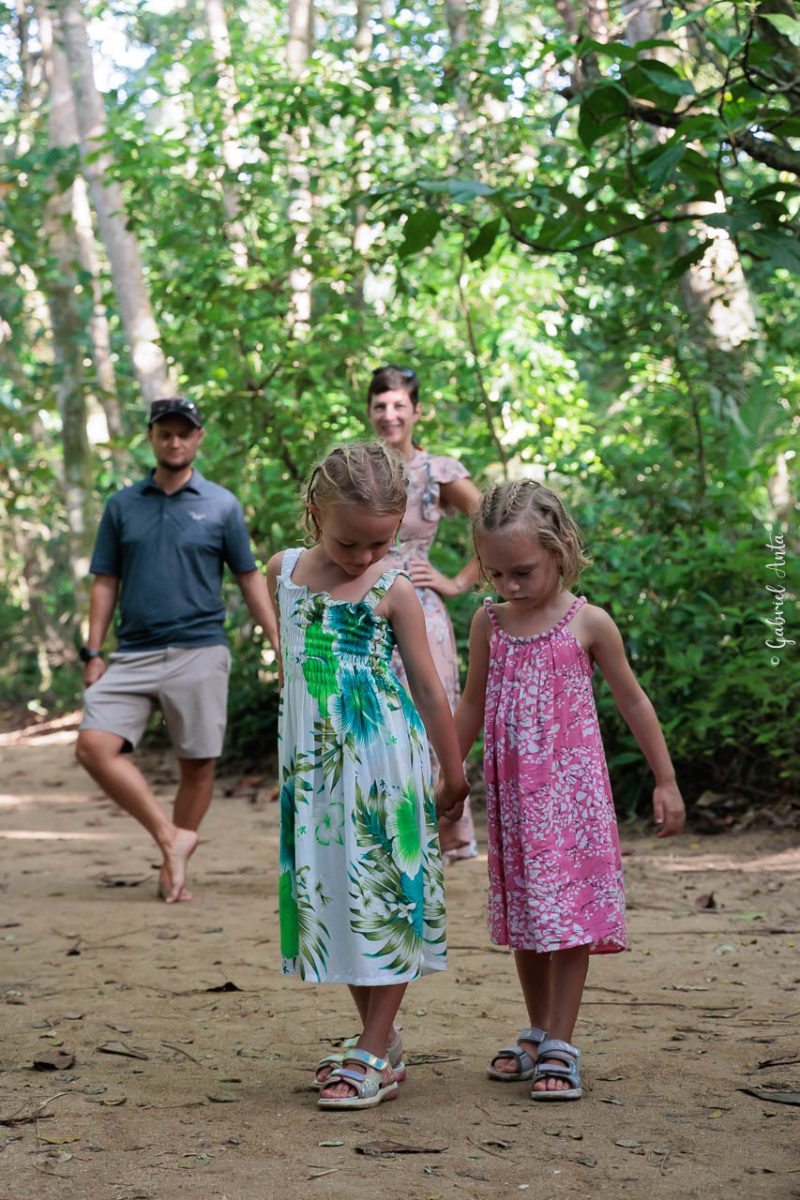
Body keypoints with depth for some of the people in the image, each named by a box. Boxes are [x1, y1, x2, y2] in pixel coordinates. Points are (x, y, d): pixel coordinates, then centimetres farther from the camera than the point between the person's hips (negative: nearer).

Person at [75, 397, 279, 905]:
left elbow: (250, 578, 9)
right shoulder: (122, 505, 11)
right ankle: (171, 837, -9)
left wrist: (280, 644, 4)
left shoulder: (222, 505, 6)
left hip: (199, 652, -1)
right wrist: (93, 652, 4)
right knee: (95, 745, -16)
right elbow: (106, 582, 11)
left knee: (198, 764, 1)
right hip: (134, 653, 2)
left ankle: (173, 869, 15)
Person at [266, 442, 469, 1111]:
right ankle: (381, 1042, 21)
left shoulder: (393, 592, -8)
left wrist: (454, 771, 4)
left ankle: (374, 1058, 2)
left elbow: (428, 685, -1)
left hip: (384, 763, -4)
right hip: (314, 761, 5)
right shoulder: (284, 572, 4)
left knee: (388, 903, -3)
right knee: (338, 905, 9)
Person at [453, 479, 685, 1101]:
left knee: (568, 915, -5)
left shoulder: (588, 623, -6)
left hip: (571, 788, -3)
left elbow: (633, 702, 2)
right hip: (511, 793, 4)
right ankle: (538, 1033, 24)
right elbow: (472, 705, 15)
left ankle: (560, 1047, 0)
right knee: (523, 916, 10)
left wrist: (666, 782, 3)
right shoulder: (489, 624, 3)